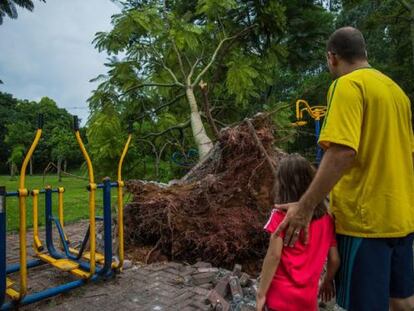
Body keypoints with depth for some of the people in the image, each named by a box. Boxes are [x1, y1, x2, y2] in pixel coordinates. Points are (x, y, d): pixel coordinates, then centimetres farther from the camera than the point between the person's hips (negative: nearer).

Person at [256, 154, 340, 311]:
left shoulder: (281, 215, -14)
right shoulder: (326, 218, -2)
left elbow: (274, 255, -18)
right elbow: (335, 259, 3)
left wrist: (261, 293, -11)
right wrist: (328, 281, 21)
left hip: (281, 297, -3)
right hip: (308, 298, 4)